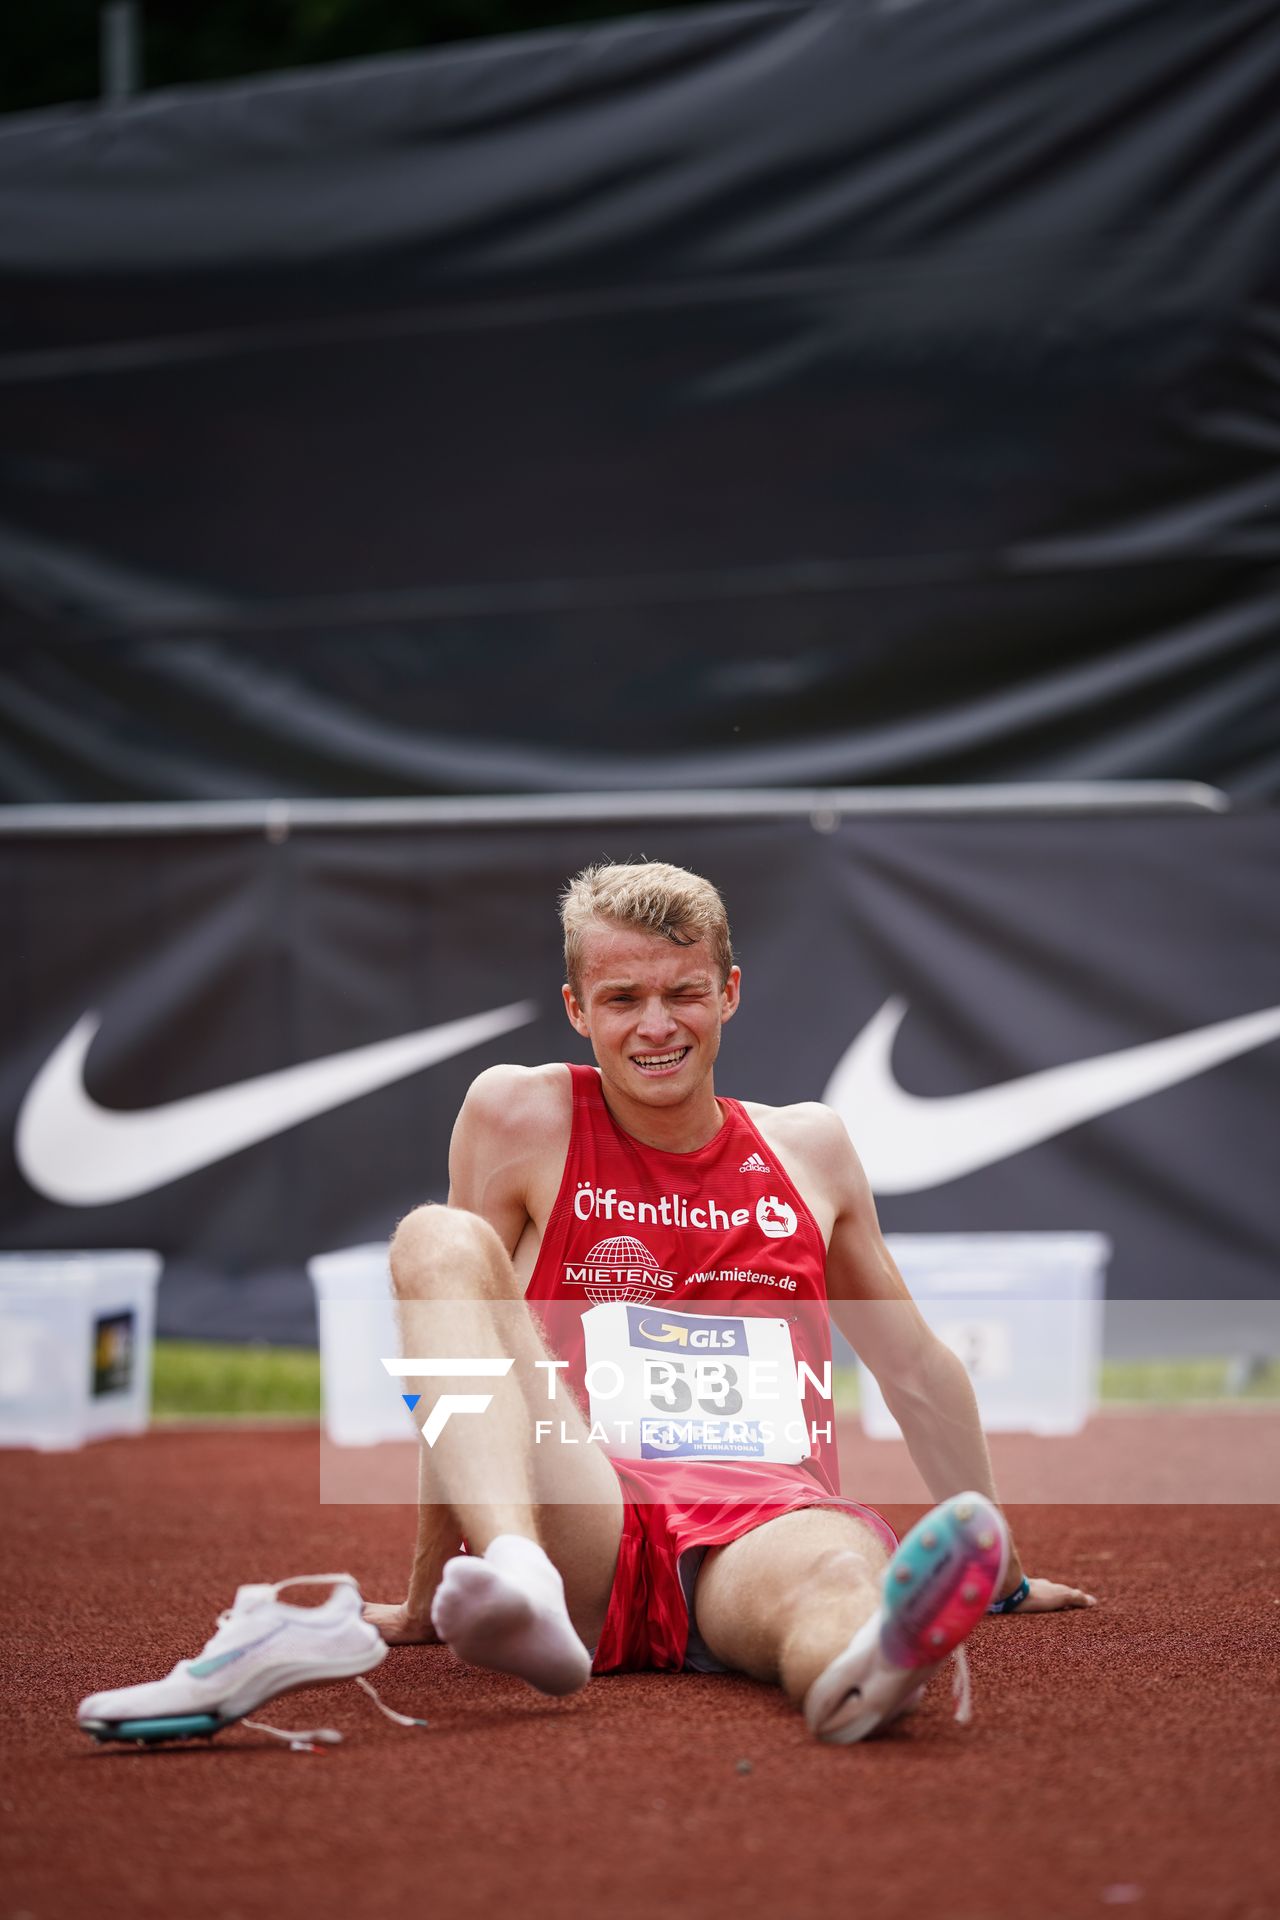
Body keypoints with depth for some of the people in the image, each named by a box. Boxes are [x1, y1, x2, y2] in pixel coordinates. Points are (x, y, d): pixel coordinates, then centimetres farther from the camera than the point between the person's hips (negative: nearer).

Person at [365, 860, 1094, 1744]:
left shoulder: (811, 1146, 21)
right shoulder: (522, 1117, 12)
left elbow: (919, 1373, 31)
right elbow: (461, 1370, 13)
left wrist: (1000, 1578, 35)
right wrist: (426, 1600, 12)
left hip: (766, 1521, 1)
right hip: (581, 1524, -1)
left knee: (841, 1572, -38)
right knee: (440, 1240, -25)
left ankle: (860, 1670, -78)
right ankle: (515, 1580, -51)